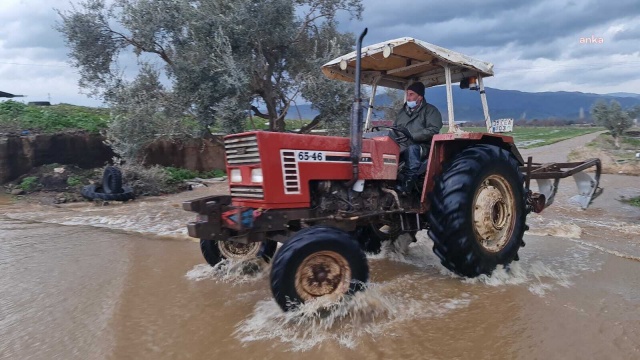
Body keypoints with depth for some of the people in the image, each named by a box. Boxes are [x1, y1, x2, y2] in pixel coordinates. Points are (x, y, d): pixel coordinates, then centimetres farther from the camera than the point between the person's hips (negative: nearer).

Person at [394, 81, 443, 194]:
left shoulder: (430, 110, 3)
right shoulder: (402, 111, 22)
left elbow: (433, 130, -12)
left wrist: (411, 136, -20)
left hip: (422, 146, -5)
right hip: (401, 146, 5)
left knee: (411, 149, -39)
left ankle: (406, 185, -41)